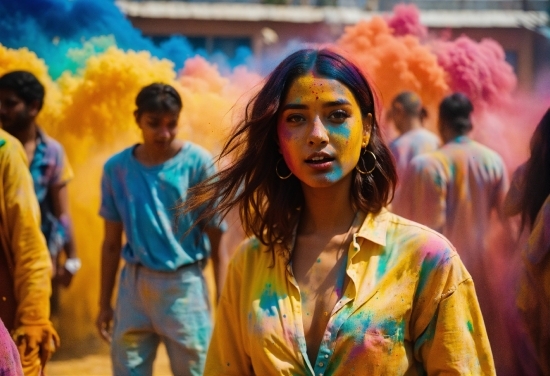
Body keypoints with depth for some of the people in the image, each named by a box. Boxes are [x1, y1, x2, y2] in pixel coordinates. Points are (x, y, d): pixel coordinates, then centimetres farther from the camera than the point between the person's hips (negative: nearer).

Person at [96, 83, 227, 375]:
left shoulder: (198, 163, -8)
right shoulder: (117, 168, 0)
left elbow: (216, 238, -6)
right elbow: (112, 242, 8)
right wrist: (104, 302, 9)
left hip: (184, 285, -3)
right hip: (134, 284, 3)